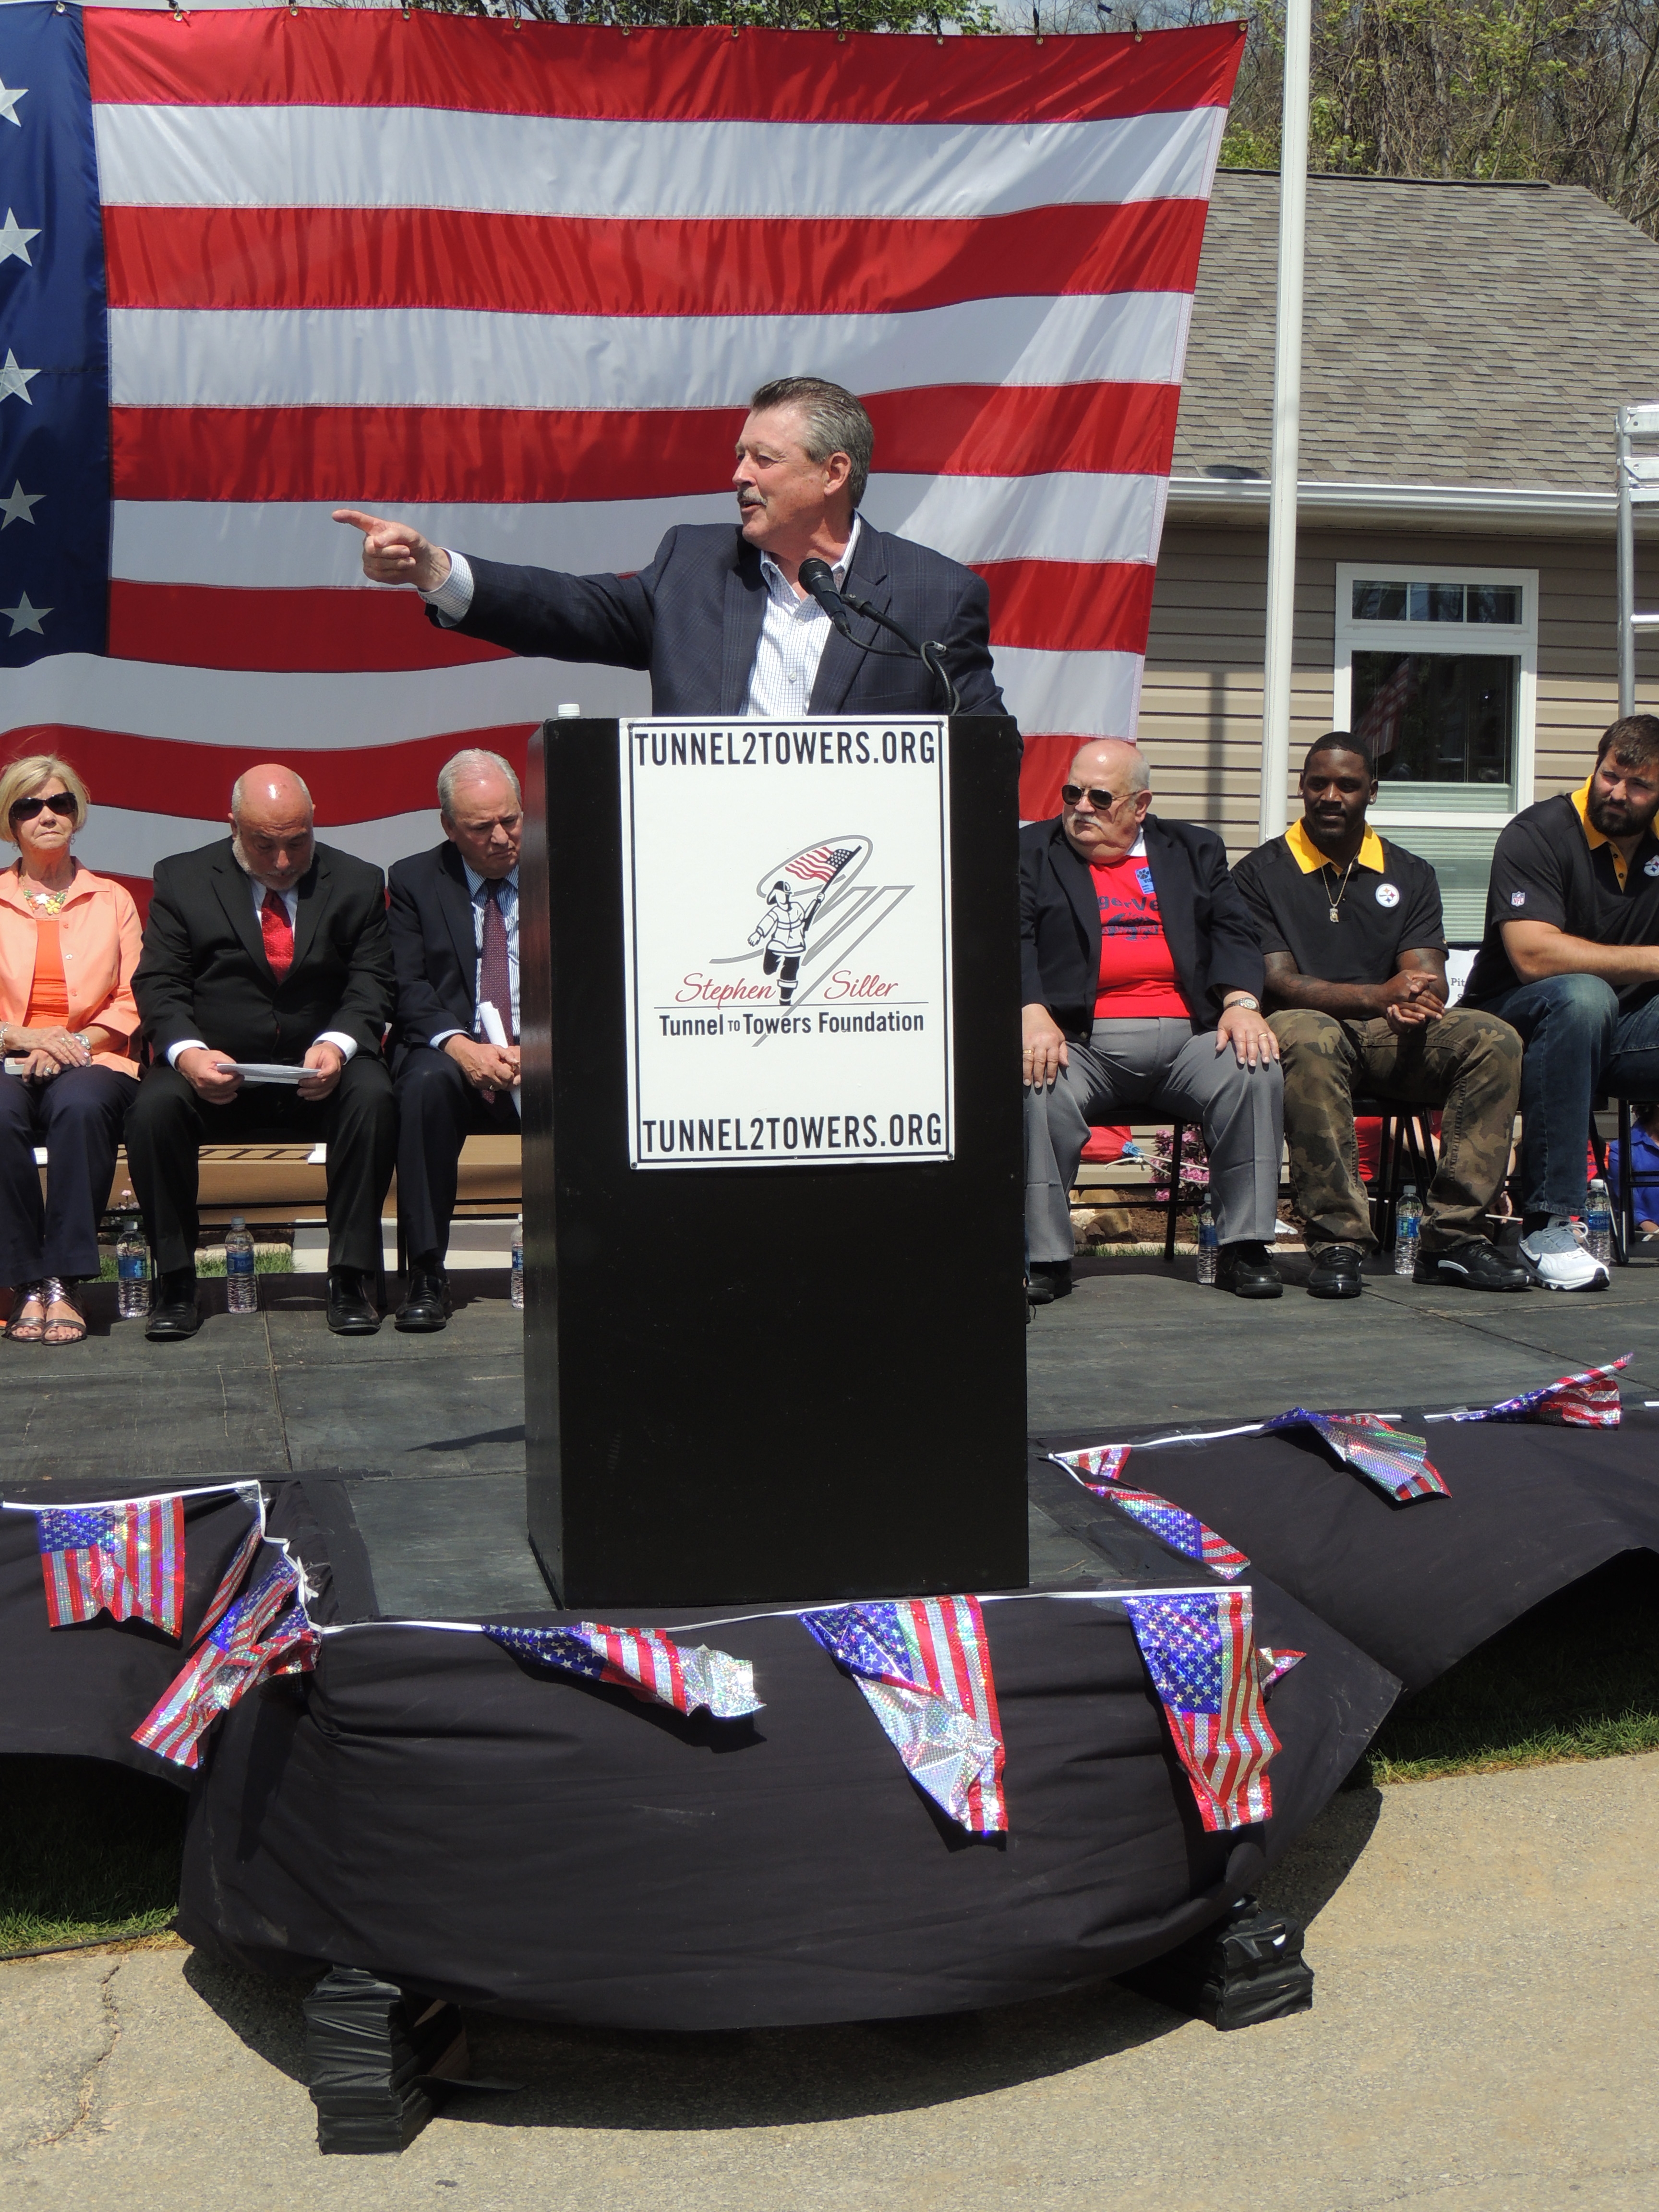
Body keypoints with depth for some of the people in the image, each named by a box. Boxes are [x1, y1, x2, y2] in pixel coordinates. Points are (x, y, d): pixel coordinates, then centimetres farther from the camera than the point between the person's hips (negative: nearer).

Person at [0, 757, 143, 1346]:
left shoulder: (112, 900, 17)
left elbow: (131, 1003, 8)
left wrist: (76, 1043, -10)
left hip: (93, 1062, 0)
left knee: (80, 1106, -37)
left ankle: (63, 1284, -35)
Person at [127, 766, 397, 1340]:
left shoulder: (357, 884, 6)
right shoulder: (182, 880, 4)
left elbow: (372, 985, 0)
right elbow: (158, 985, -1)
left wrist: (336, 1045, -22)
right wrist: (188, 1053, -22)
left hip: (319, 1072, 0)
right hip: (214, 1072, 0)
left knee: (373, 1096, -31)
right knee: (154, 1106, -30)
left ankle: (350, 1280, -22)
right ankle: (175, 1282, -16)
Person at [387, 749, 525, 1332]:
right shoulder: (414, 881, 9)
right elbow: (408, 989, -1)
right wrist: (459, 1045, -21)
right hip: (453, 1053, 0)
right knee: (425, 1084, -34)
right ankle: (426, 1274, -27)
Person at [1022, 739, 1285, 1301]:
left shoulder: (1195, 851, 22)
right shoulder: (1032, 851, 15)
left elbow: (1232, 934, 12)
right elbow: (1012, 940, 1)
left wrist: (1241, 1002, -9)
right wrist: (1032, 1014, -18)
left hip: (1188, 1038, 2)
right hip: (1083, 1040, -2)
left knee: (1255, 1070, -26)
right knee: (1039, 1086, -33)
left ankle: (1244, 1250, -17)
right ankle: (1045, 1258, -22)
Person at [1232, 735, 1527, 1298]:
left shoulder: (1410, 875, 16)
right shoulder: (1261, 872, 5)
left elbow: (1429, 977, 5)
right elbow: (1277, 982, -7)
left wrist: (1414, 1003, -22)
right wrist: (1377, 997, -23)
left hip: (1392, 1039, 4)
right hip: (1307, 1025, -4)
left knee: (1494, 1039, -24)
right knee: (1309, 1039, -40)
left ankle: (1453, 1236, -24)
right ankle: (1337, 1241, -37)